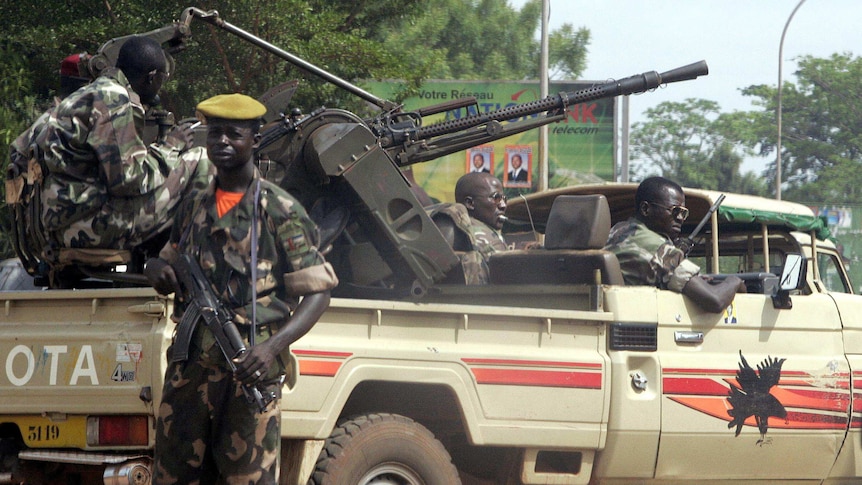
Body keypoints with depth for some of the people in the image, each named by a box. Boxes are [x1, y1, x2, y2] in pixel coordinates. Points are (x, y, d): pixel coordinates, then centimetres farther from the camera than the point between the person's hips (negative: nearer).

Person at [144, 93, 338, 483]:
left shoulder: (280, 211, -3)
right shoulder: (194, 207, 15)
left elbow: (318, 293, -5)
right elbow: (168, 263, 29)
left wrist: (274, 345, -20)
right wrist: (157, 269, 2)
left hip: (248, 368, -6)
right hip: (188, 368, 6)